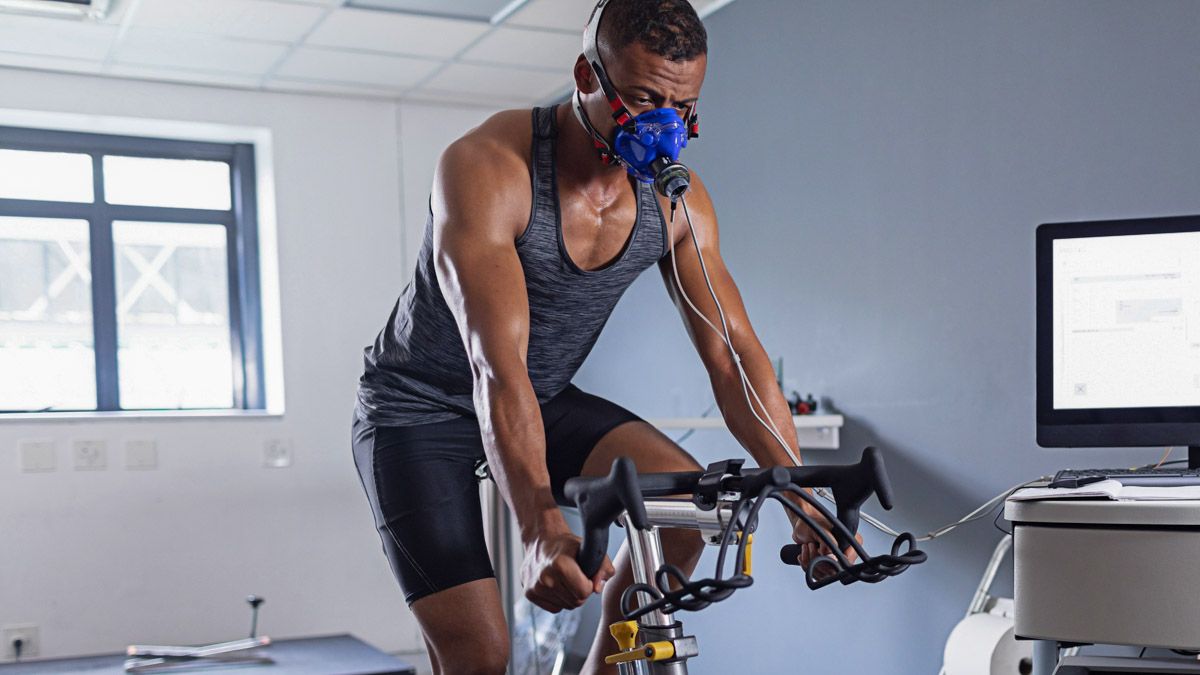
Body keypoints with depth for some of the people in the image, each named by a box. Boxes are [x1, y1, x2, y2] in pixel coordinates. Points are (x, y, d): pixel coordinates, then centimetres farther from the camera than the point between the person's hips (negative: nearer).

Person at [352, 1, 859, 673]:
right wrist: (540, 525, -51)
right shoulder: (487, 167, -29)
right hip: (419, 408, -5)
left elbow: (734, 354, -10)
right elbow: (497, 365, -39)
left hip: (548, 401, 5)